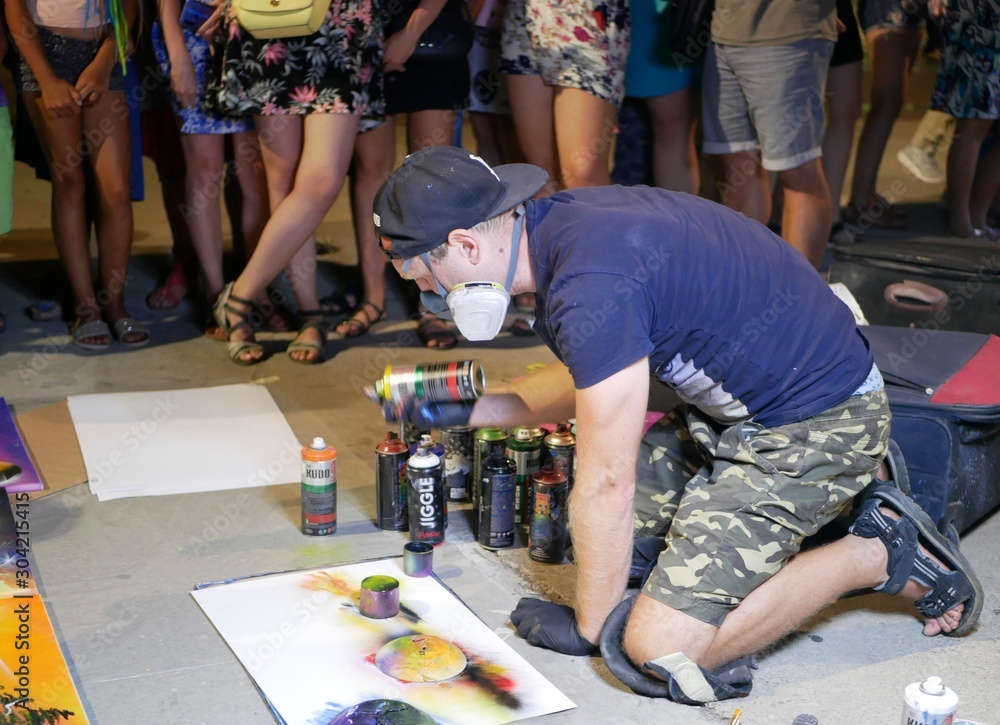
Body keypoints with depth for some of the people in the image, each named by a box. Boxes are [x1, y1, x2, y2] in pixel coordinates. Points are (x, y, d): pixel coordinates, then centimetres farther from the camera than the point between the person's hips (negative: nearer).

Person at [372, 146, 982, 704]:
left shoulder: (592, 287, -28)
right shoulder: (560, 223, 2)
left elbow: (607, 485, -20)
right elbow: (591, 381, 21)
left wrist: (587, 628, -6)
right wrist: (468, 411, 17)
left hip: (816, 427, -10)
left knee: (659, 652, -14)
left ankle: (879, 555, 0)